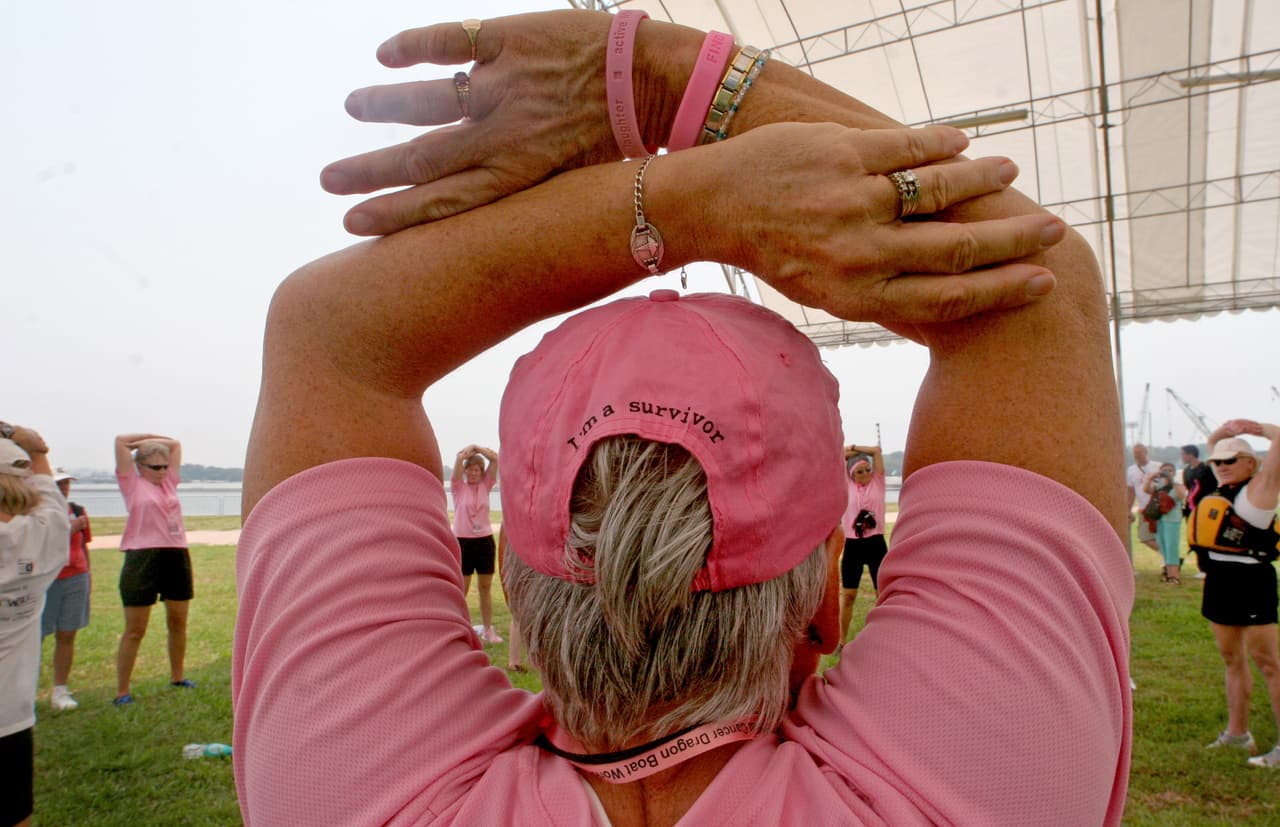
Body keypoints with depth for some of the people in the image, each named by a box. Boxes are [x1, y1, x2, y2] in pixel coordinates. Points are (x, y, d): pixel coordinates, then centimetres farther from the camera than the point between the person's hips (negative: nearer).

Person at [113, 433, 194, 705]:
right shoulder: (132, 484, 1)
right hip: (143, 559, -5)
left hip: (177, 557, 5)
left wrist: (149, 439, 13)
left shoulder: (170, 482, 14)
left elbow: (175, 444, 20)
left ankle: (177, 677, 29)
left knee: (178, 623, 14)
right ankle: (122, 691, 9)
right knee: (135, 630, 0)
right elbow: (121, 441, -4)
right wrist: (146, 439, 10)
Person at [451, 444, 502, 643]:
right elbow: (459, 459, -15)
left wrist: (478, 449, -2)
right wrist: (469, 449, 0)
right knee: (462, 589, 2)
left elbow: (495, 458, -3)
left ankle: (488, 630, 19)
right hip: (463, 541, -3)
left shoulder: (486, 485, 6)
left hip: (485, 540, 3)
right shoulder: (458, 487, -2)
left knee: (486, 588, 10)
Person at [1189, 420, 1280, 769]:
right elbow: (1213, 444, 28)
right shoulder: (1223, 487, 12)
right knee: (1232, 659, 15)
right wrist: (1225, 429, 11)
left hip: (1250, 580, -8)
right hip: (1219, 578, 8)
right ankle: (1237, 732, 25)